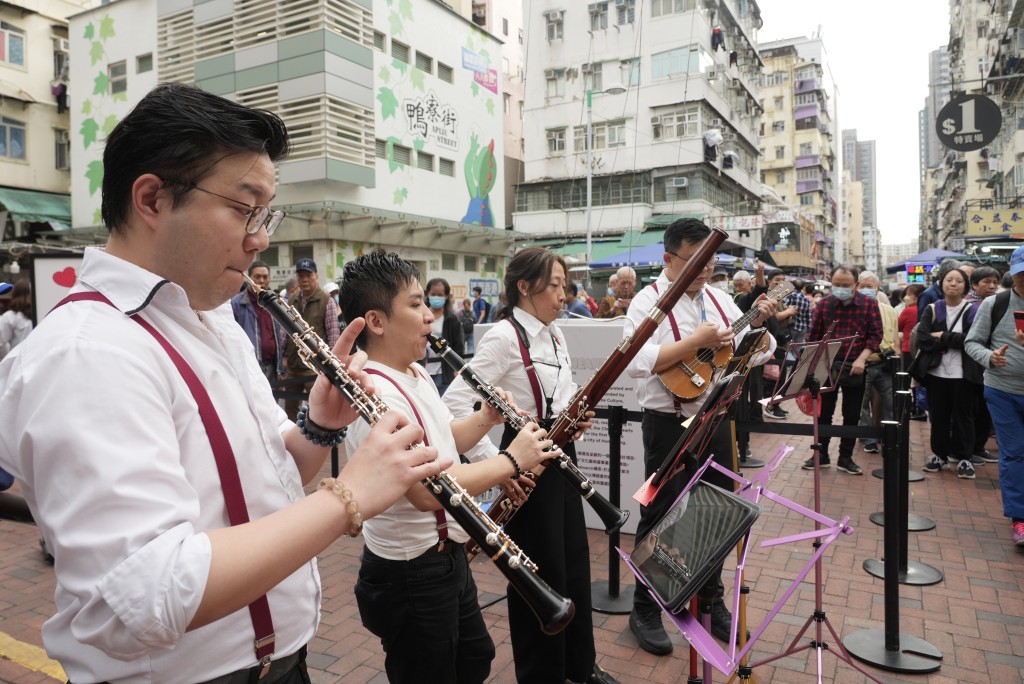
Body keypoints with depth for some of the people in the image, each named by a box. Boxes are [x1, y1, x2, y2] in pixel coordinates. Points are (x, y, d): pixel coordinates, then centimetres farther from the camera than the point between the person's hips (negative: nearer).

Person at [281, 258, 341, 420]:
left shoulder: (326, 301, -9)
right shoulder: (291, 300, 7)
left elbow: (333, 333, -9)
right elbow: (285, 329, 14)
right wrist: (284, 355, 12)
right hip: (292, 362, 6)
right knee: (290, 406, 16)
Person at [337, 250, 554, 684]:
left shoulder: (416, 374, 4)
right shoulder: (375, 395, -29)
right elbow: (427, 491, -34)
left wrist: (486, 418, -1)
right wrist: (512, 460, -26)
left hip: (447, 555, 10)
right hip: (410, 575, -9)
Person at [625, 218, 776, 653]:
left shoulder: (720, 300, 9)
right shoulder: (650, 300, -11)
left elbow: (752, 355, 14)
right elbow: (636, 363, -25)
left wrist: (759, 325, -5)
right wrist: (695, 342, -26)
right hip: (669, 425, -6)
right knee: (661, 516, 5)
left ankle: (712, 601, 36)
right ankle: (644, 610, 21)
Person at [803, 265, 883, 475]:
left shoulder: (869, 304, -3)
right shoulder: (823, 304, -1)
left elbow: (876, 335, -4)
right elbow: (814, 336, 3)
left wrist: (862, 359, -16)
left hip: (854, 368, 0)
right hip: (827, 366, 1)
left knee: (852, 415, 9)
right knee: (824, 412, 7)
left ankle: (846, 458, 21)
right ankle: (821, 455, 19)